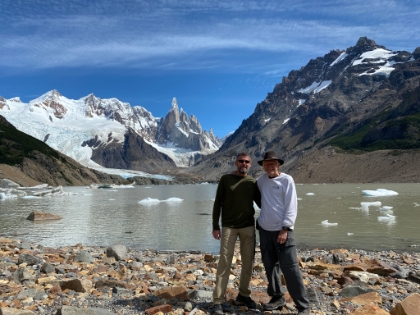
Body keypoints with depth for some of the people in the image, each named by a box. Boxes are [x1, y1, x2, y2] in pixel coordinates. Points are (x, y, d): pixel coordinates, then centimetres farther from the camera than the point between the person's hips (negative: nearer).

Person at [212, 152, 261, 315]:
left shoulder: (252, 182, 5)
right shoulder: (225, 179, -2)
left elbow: (261, 203, 12)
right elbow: (217, 204, -1)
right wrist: (215, 226, -6)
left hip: (248, 227, 3)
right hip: (228, 227, -3)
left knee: (248, 262, 9)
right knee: (225, 262, -2)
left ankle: (243, 295, 26)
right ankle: (218, 300, 7)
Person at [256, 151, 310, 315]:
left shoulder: (287, 180, -7)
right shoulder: (262, 179, 8)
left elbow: (291, 207, -10)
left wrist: (284, 229, -15)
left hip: (282, 230, -5)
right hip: (264, 229, 6)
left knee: (290, 268, -5)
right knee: (270, 266, 12)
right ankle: (277, 297, 28)